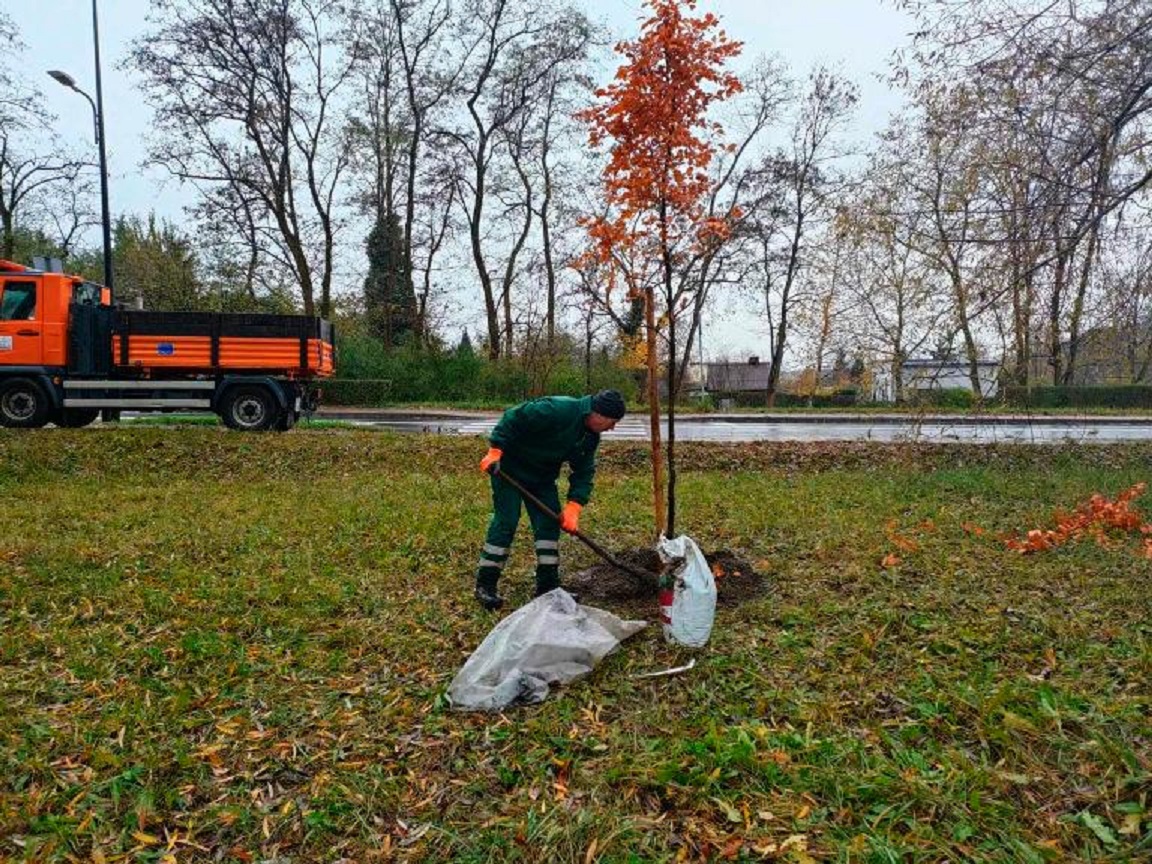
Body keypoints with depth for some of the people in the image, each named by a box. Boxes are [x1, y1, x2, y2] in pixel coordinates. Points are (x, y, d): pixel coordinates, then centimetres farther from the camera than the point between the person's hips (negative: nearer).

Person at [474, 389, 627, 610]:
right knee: (506, 521, -9)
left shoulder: (591, 437, -3)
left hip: (542, 477, 8)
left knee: (549, 523, 3)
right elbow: (513, 418, -28)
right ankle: (485, 585, 1)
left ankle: (548, 586, 12)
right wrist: (495, 452, -30)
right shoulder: (558, 410, -30)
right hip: (510, 469, -8)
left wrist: (573, 507, -10)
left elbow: (584, 473, 1)